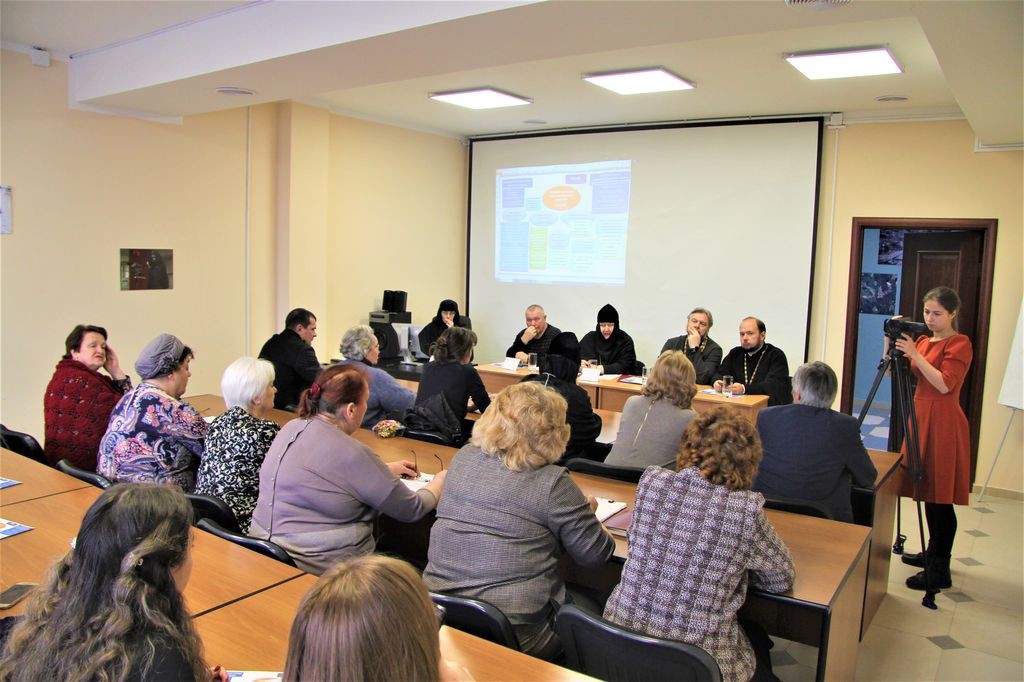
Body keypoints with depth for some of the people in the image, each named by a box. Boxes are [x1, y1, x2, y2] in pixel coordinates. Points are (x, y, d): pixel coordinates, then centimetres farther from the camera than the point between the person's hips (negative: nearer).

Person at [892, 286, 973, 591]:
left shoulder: (960, 344, -9)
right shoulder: (922, 340, 13)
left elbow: (945, 384, -19)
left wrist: (914, 354, -21)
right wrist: (892, 343, -3)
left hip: (944, 423, -7)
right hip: (922, 417, 7)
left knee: (941, 496, -5)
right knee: (928, 491, 15)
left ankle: (940, 570, 1)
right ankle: (932, 553, 28)